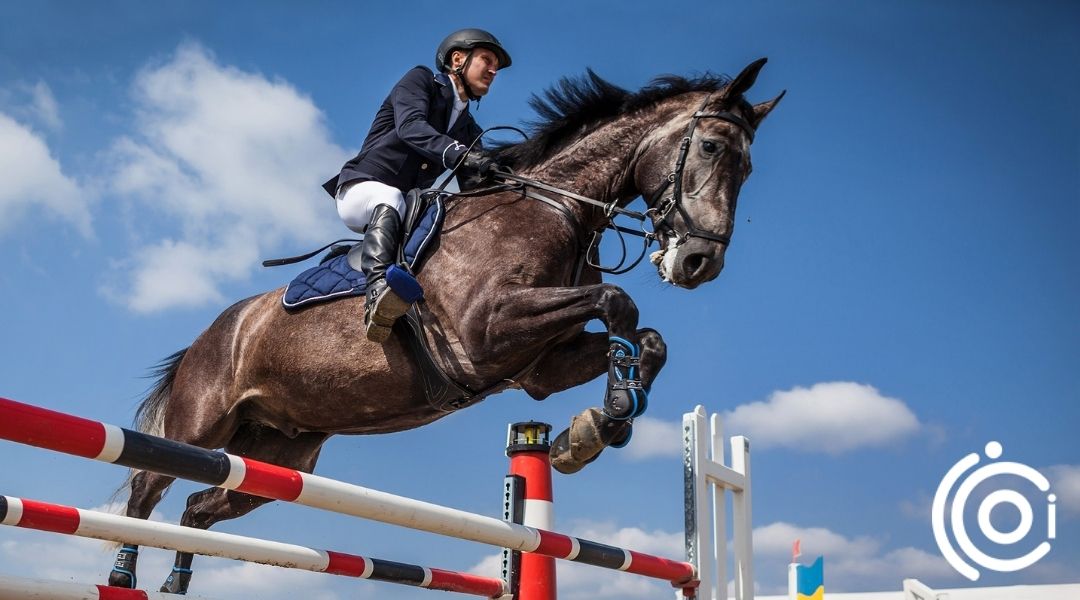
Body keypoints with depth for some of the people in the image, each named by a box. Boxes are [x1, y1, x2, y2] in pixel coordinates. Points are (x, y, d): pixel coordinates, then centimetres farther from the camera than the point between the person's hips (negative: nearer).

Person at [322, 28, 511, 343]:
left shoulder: (468, 129, 19)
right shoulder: (421, 80, 0)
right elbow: (410, 126, -22)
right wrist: (459, 154, -39)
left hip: (408, 205, 7)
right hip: (361, 190, -7)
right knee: (390, 200, -40)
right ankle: (377, 288, -61)